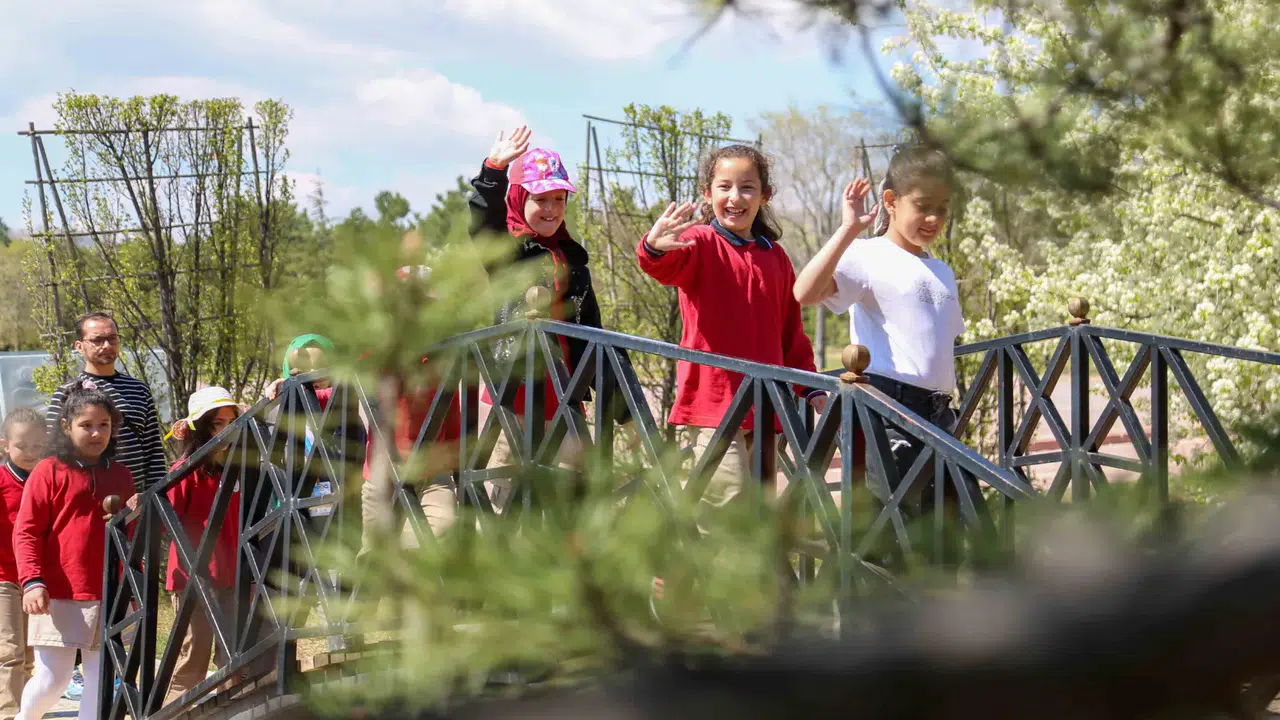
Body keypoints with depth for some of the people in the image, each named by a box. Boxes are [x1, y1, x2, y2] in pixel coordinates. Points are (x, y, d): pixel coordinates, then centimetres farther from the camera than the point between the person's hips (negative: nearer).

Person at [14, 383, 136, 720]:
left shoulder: (120, 476, 12)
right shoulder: (49, 472, -3)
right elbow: (26, 531, -6)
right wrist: (32, 580, -15)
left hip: (109, 598, 4)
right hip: (58, 597, -4)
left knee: (100, 680, 5)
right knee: (51, 679, -2)